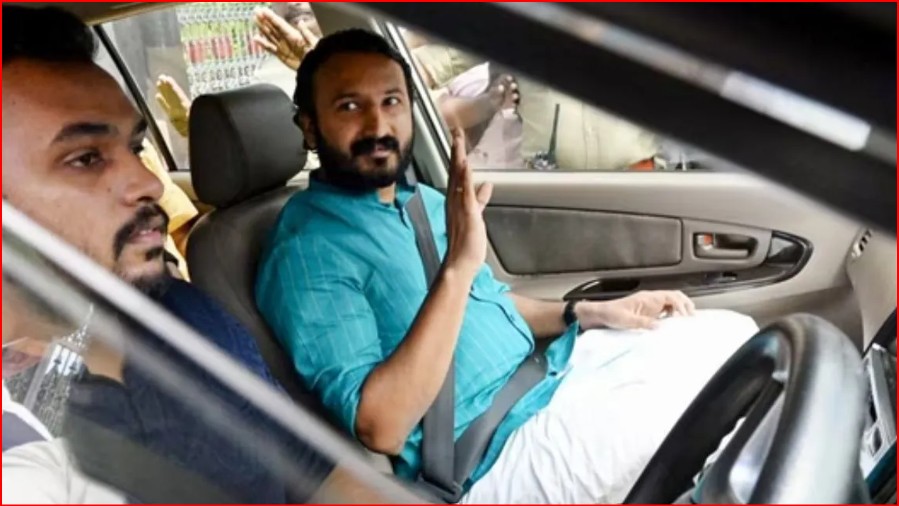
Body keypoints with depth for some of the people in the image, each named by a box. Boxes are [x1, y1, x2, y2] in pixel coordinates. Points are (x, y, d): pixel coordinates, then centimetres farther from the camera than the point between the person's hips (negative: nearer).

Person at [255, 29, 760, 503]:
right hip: (495, 456, -8)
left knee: (729, 333, 6)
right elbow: (380, 429, -27)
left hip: (552, 373, 8)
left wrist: (591, 313, 4)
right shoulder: (307, 251, -18)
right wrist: (457, 265, -33)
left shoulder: (420, 200, 8)